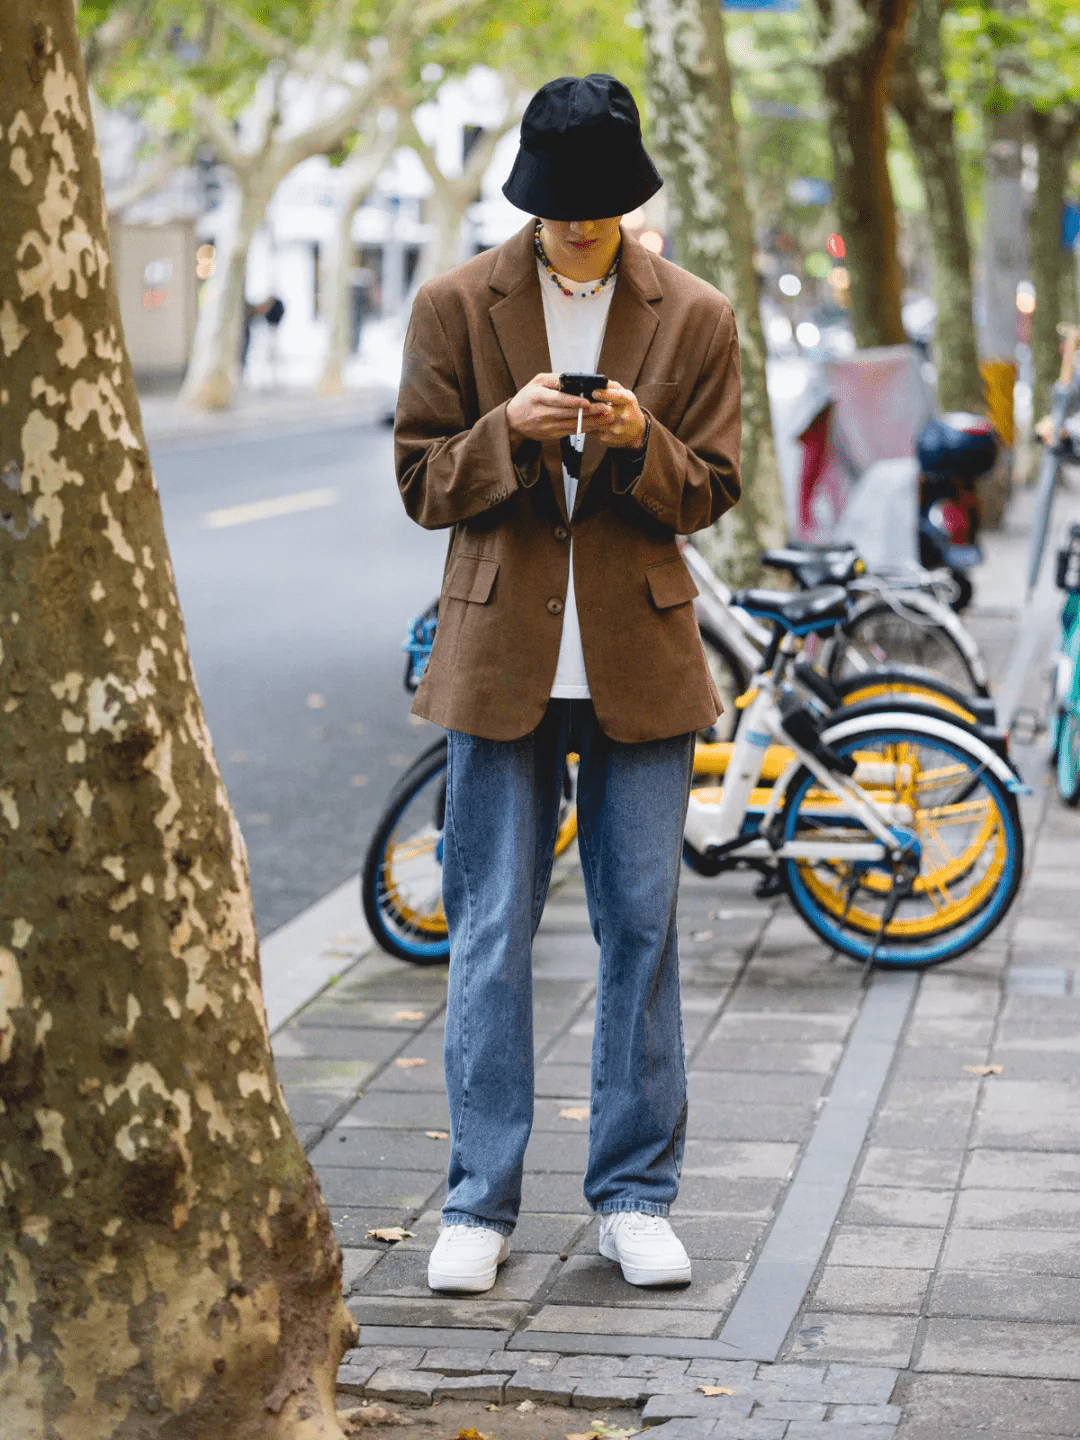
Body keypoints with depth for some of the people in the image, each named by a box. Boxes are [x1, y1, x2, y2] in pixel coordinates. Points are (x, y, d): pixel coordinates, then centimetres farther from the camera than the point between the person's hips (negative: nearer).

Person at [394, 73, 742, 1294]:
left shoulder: (694, 317, 4)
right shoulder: (457, 306, 2)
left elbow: (711, 494, 5)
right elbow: (422, 482, 2)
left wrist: (640, 445, -15)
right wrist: (511, 433, -17)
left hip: (641, 663, 1)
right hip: (502, 657, -1)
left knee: (641, 929, 5)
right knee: (489, 937, 1)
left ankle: (634, 1196, 16)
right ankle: (479, 1204, 11)